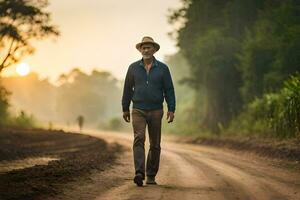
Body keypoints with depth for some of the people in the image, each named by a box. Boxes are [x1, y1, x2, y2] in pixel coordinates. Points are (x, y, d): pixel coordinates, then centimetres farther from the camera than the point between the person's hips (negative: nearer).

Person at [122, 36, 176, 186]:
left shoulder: (162, 68, 2)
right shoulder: (133, 68, 4)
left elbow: (169, 90, 1)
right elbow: (127, 89, 10)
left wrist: (171, 109, -7)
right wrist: (125, 109, 10)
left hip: (156, 111, 1)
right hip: (138, 111, -1)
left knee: (155, 144, 5)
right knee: (139, 139, -18)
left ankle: (151, 175, 16)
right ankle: (139, 173, -28)